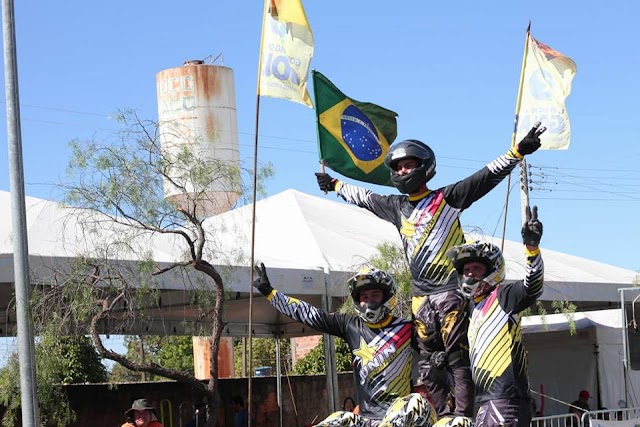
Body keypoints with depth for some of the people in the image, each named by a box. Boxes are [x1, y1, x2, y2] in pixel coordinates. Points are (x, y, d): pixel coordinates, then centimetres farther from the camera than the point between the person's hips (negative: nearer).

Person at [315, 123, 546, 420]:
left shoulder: (447, 198, 0)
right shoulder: (396, 206, 16)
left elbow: (489, 175, -6)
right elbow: (363, 197, 33)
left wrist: (519, 150, -15)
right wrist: (334, 185, 44)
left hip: (451, 292, -6)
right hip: (420, 296, 6)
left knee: (458, 359, -9)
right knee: (428, 364, 4)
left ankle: (463, 418, -11)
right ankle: (443, 418, 7)